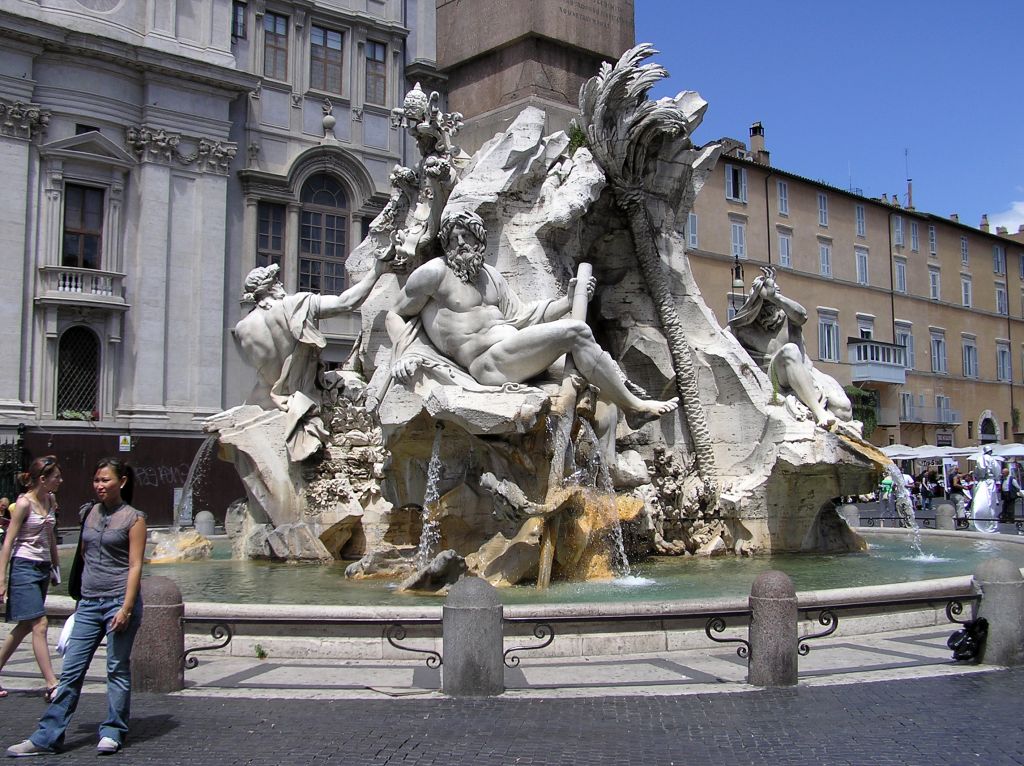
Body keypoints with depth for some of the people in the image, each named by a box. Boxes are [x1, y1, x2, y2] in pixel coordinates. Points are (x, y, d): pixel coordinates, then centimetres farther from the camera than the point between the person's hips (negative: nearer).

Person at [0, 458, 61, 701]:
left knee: (25, 626, 12)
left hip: (43, 568, 8)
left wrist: (56, 565, 23)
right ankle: (52, 685, -9)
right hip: (24, 567, -8)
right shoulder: (24, 503, -12)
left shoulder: (50, 500, 9)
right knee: (39, 625, -10)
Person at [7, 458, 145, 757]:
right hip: (89, 603, 5)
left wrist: (126, 608, -15)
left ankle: (113, 733, 15)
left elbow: (135, 566, -8)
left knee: (117, 669, 3)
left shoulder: (133, 518, -5)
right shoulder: (89, 513, 11)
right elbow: (83, 556, 20)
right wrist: (81, 598, 18)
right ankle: (47, 736, 10)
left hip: (120, 600, -5)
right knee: (71, 670, 5)